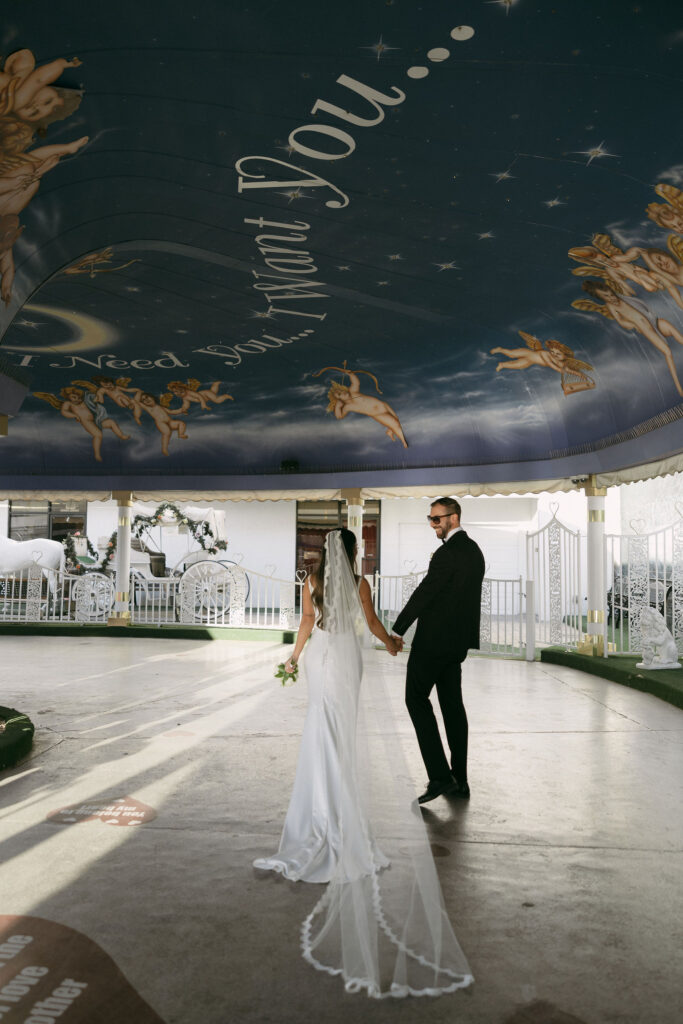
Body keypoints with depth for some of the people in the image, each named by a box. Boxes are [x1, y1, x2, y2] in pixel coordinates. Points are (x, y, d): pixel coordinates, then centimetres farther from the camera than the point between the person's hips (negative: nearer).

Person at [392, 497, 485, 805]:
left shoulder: (448, 553, -18)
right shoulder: (474, 550, 12)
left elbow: (424, 593, -17)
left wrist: (397, 630, -10)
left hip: (434, 639, -9)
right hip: (457, 640, 9)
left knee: (417, 699, -1)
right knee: (452, 704, 12)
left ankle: (440, 776, -5)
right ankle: (459, 780, 17)